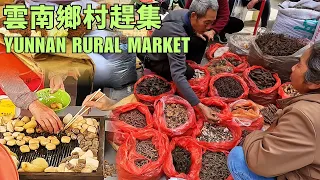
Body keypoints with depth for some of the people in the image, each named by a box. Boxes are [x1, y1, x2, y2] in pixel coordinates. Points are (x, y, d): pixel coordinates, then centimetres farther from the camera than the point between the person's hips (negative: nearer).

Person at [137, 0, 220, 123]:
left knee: (201, 40, -9)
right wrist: (199, 106, -52)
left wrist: (197, 32, -10)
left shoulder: (186, 13, -17)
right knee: (188, 73, -28)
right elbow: (178, 75, -47)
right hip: (153, 58, -7)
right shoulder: (176, 33, -40)